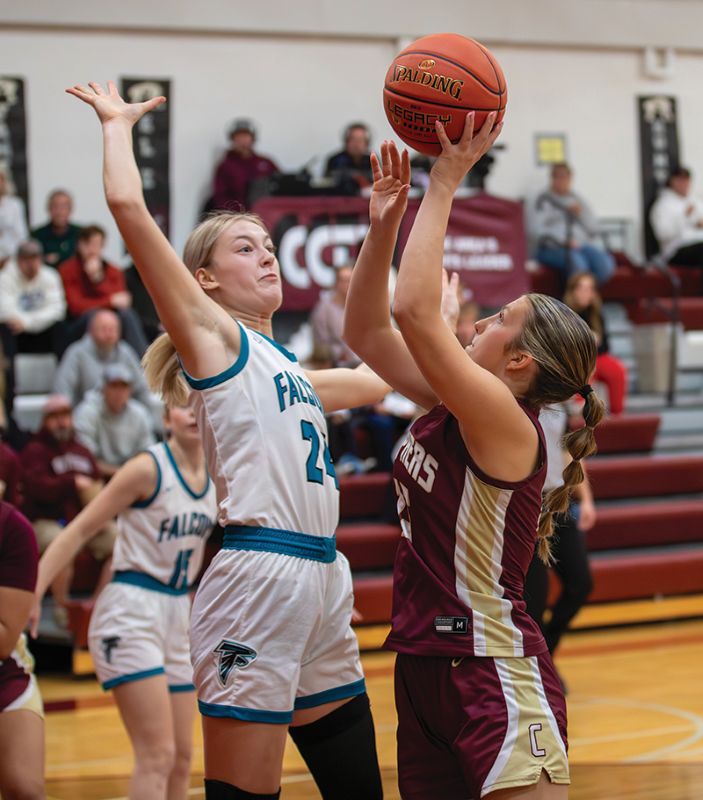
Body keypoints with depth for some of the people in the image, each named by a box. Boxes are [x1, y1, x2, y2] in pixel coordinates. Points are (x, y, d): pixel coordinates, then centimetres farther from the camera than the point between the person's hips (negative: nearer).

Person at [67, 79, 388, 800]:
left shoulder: (289, 370, 23)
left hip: (323, 579, 8)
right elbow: (127, 206, -9)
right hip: (257, 573, -8)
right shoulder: (211, 336, 2)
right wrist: (117, 122, 6)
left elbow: (378, 379, 43)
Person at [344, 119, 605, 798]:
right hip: (427, 666, 9)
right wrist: (384, 224, 6)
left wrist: (444, 184, -18)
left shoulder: (506, 421, -14)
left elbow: (415, 309, -24)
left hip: (493, 676, -9)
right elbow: (366, 331, 16)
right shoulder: (448, 408, 10)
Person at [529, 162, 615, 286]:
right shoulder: (543, 200, 5)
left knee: (606, 265, -27)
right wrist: (562, 242, -16)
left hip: (582, 246, 5)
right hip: (553, 248, -5)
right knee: (578, 264, -39)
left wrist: (581, 214, -2)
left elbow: (593, 228, 18)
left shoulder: (577, 200, 22)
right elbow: (535, 230, -8)